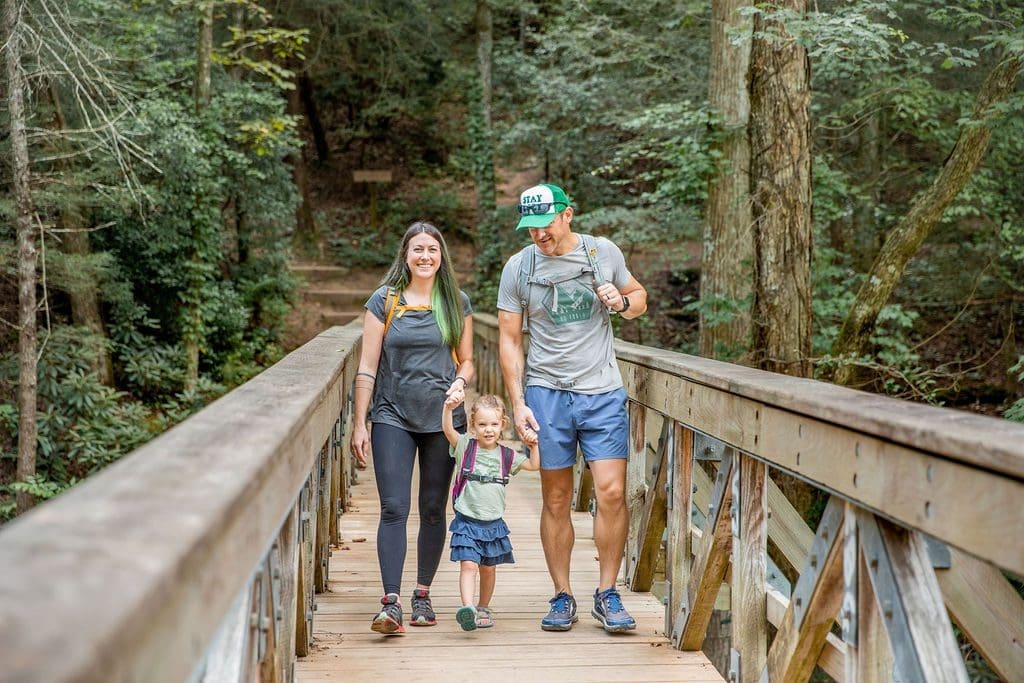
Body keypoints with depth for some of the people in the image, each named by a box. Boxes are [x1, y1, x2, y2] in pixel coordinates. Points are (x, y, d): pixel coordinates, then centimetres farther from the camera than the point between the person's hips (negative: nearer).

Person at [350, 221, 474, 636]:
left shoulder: (457, 304, 8)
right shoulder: (384, 301, 2)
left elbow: (467, 360, 14)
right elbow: (367, 368, 1)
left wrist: (460, 382, -9)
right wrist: (359, 425, -2)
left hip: (443, 418, 2)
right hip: (393, 418, -2)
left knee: (433, 510, 7)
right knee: (394, 509, -10)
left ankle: (423, 593, 20)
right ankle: (391, 602, -15)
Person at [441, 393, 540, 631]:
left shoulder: (506, 455, 6)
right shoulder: (465, 446, -2)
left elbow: (534, 465, 14)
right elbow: (447, 430, -18)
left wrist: (534, 445, -2)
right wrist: (448, 408, -35)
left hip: (493, 524, 3)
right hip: (467, 522, -3)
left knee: (488, 568, 13)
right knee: (468, 565, -16)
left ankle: (483, 608, 30)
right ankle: (467, 608, -26)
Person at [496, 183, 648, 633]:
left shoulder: (604, 252, 4)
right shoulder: (518, 267, 2)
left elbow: (640, 297, 19)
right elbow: (509, 339, 4)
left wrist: (622, 302, -5)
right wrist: (517, 403, -4)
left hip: (603, 391, 0)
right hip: (546, 392, 0)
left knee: (611, 492, -7)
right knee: (556, 500, 3)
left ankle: (607, 596, 6)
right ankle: (562, 597, 15)